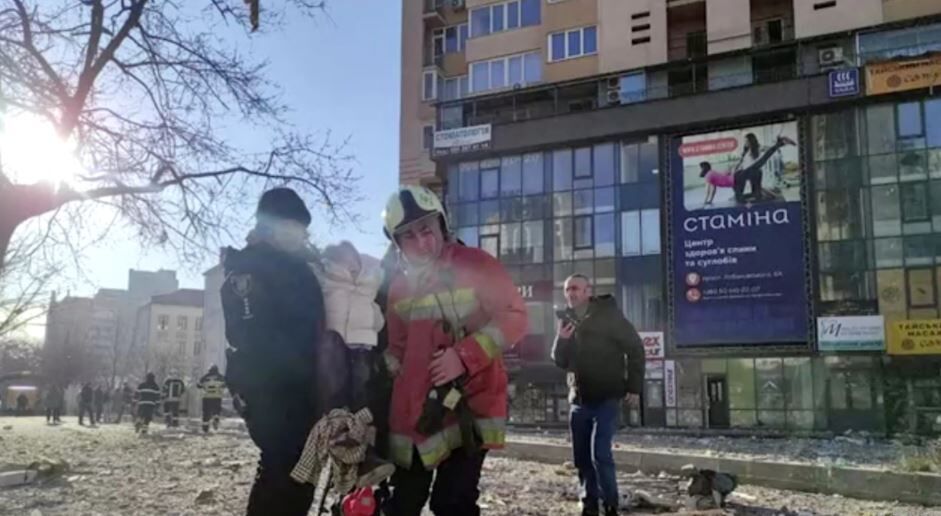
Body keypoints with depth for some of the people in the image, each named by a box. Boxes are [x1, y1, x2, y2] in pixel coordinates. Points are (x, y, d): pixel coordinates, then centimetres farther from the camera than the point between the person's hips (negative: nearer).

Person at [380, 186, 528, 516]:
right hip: (415, 410, 6)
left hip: (469, 404, -5)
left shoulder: (475, 265, -7)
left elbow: (514, 317, -11)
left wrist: (465, 355, -19)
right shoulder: (400, 285, 11)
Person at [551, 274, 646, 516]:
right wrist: (562, 340, -11)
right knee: (582, 457, 7)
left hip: (607, 397, -5)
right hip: (579, 399, 6)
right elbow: (560, 362, 10)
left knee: (600, 454, -14)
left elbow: (635, 347, -6)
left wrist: (634, 386, -10)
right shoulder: (567, 321, 9)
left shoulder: (608, 315, -7)